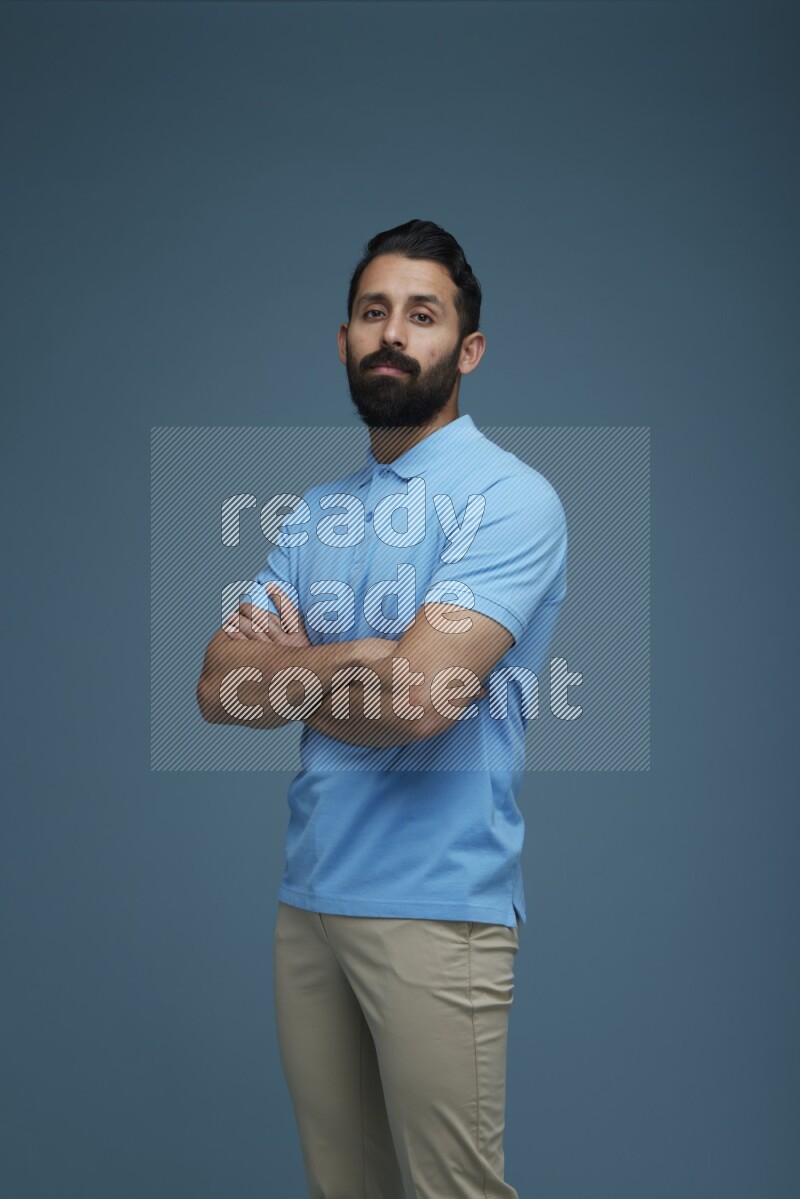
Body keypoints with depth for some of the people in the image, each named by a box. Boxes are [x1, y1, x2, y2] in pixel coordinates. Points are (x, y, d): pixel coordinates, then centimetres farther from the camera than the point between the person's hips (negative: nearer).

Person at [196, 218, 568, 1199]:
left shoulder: (509, 499, -9)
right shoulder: (312, 514, 13)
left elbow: (417, 699, -21)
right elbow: (220, 689, 3)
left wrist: (289, 666, -2)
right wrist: (360, 659, -13)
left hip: (436, 908, -6)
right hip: (309, 897, 7)